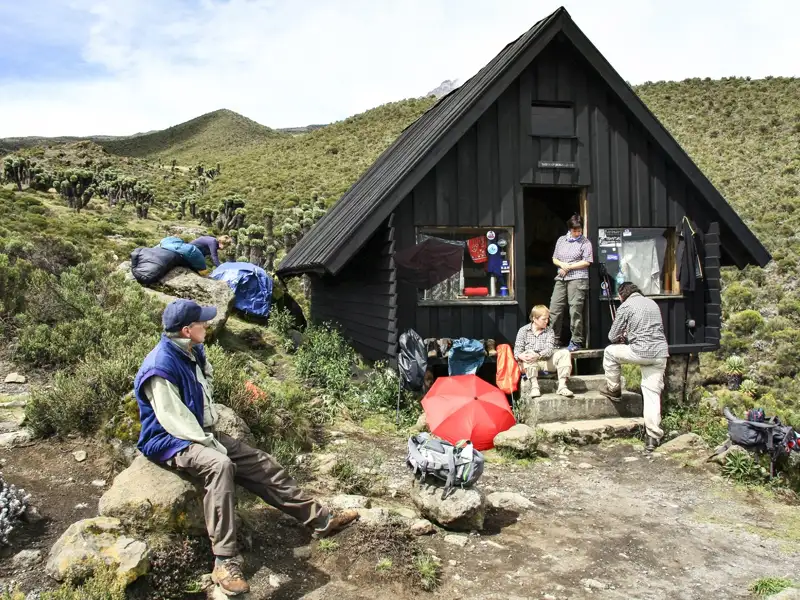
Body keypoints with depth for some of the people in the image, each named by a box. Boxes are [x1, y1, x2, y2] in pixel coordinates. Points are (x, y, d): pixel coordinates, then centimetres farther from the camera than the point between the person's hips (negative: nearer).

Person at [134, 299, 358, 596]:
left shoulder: (192, 352, 5)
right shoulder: (160, 368, -23)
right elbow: (174, 422, -24)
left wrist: (212, 437, 11)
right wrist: (212, 445, -22)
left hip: (200, 433, 9)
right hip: (171, 442, -9)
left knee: (260, 463, 0)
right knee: (220, 465, -37)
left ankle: (321, 520, 7)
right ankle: (225, 562, -36)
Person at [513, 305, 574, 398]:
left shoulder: (549, 330, 8)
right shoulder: (523, 330, 4)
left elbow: (549, 349, -8)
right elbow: (517, 349, -4)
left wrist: (538, 355, -30)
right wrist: (520, 356, -31)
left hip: (547, 361, 2)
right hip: (530, 364, -2)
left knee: (565, 353, -18)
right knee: (529, 353, -35)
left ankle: (562, 385, -25)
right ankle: (534, 385, -39)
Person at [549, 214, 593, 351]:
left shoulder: (585, 242, 1)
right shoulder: (561, 240, 16)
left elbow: (587, 262, -6)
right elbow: (554, 258, 18)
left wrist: (569, 267, -7)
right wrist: (562, 264, -3)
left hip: (577, 279, -5)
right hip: (561, 279, 5)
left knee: (575, 310, -7)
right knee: (554, 309, 2)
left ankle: (576, 342, 2)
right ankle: (554, 340, 11)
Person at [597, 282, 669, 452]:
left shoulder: (625, 306, 1)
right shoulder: (652, 303, 21)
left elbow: (612, 336, 4)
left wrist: (622, 338, 27)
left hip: (641, 352, -6)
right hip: (661, 353, 6)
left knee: (610, 352, 19)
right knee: (652, 393, 5)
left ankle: (613, 390, 28)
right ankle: (654, 437, 1)